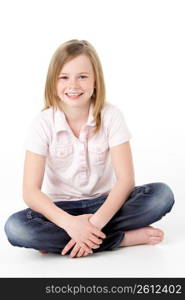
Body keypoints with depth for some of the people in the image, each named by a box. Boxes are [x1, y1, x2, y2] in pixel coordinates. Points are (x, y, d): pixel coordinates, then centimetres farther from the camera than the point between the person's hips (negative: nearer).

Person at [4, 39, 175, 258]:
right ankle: (124, 238, -23)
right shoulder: (43, 123, -12)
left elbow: (125, 179, -17)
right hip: (61, 208, 0)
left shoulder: (111, 116, -11)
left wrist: (96, 222, -31)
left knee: (162, 195, -24)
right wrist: (70, 223, -33)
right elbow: (30, 191, -17)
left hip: (103, 203, 0)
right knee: (15, 228, -32)